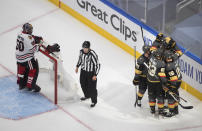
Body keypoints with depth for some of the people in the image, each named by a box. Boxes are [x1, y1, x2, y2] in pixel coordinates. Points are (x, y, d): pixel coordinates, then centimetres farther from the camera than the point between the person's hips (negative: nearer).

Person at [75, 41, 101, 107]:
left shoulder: (93, 55, -31)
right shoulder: (81, 51, -11)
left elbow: (97, 65, -23)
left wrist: (95, 75, -21)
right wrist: (77, 66, 19)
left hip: (91, 73, -7)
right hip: (83, 71, 7)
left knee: (92, 87, 2)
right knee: (83, 84, 23)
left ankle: (94, 101, 22)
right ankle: (87, 95, 50)